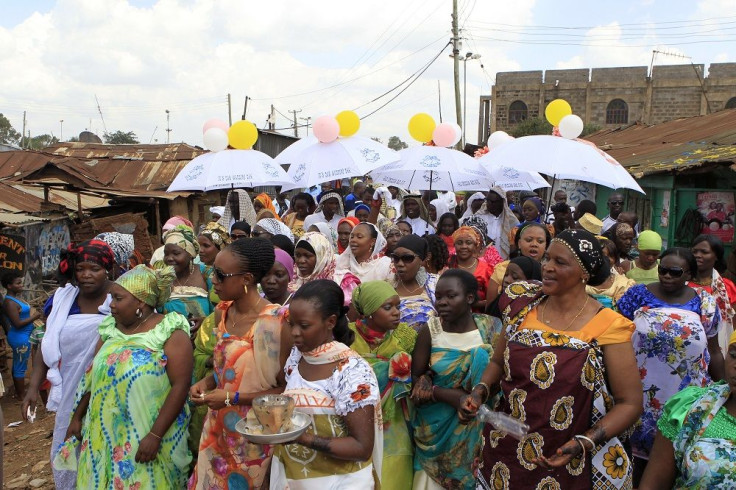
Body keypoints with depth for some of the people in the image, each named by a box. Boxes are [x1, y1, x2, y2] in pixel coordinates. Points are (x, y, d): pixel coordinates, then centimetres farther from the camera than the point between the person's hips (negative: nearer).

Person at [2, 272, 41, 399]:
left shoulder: (14, 298, 8)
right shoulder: (10, 303, -22)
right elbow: (17, 323, -25)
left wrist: (32, 313, 5)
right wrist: (34, 317, -17)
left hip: (21, 337, 10)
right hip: (20, 338, -10)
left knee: (17, 365, 18)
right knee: (21, 367, 0)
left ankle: (18, 392, 29)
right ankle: (21, 396, 10)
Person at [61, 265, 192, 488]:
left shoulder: (170, 333, -15)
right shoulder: (111, 329, 5)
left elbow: (180, 386, -20)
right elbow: (93, 375, 14)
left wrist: (155, 435, -22)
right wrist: (77, 417, 16)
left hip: (145, 435, -6)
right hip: (105, 432, 6)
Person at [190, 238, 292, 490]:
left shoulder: (274, 322, -23)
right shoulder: (223, 311, -1)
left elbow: (286, 388, -17)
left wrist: (231, 398, -20)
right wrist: (207, 382, -4)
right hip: (219, 425, 6)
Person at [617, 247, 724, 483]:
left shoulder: (705, 304, 1)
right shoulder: (637, 294, -3)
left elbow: (714, 352, 8)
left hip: (687, 398, 1)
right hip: (642, 394, -1)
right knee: (641, 447, 11)